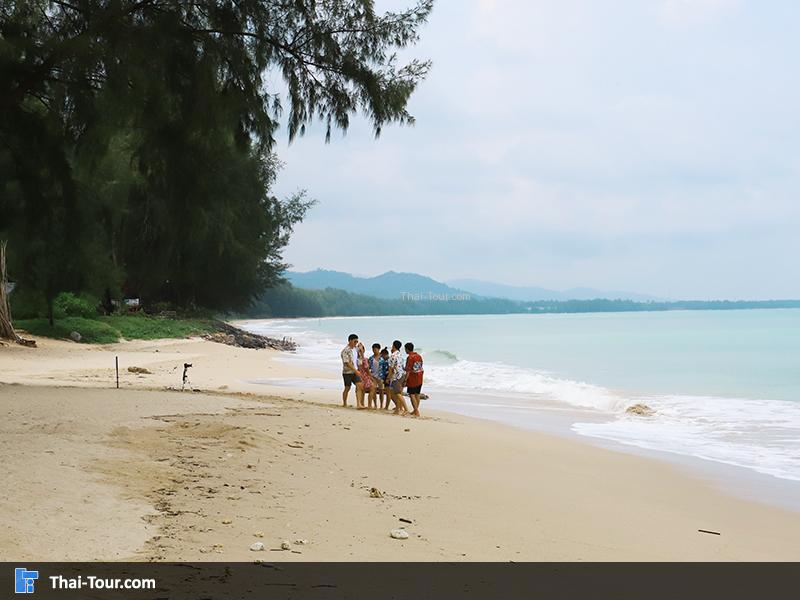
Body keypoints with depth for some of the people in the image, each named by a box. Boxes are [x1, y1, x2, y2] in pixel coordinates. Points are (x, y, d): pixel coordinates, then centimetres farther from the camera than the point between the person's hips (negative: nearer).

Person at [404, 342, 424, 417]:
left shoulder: (410, 358, -15)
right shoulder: (419, 356, 8)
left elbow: (408, 371, -17)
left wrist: (405, 380, -14)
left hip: (412, 379, -8)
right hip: (419, 379, 8)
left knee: (412, 395, -3)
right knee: (417, 394, 13)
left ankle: (416, 412, -8)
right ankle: (416, 410, 21)